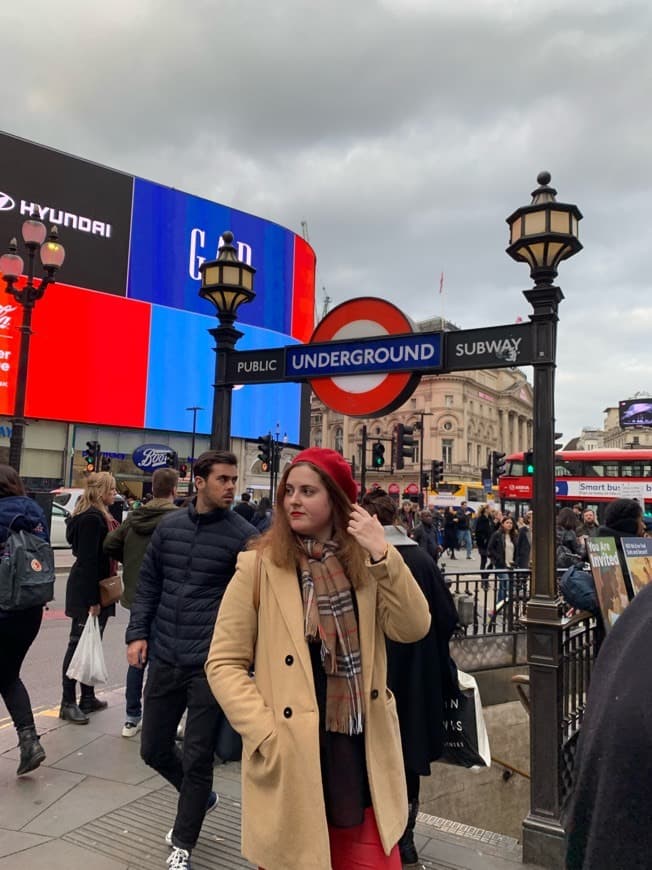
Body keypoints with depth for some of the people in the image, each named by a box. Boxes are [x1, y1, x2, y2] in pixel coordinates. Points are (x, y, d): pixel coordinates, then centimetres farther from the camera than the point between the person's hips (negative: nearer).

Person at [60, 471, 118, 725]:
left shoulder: (100, 516, 13)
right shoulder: (91, 518, -17)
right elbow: (87, 560, -22)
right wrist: (92, 600, -22)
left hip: (97, 589, 10)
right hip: (87, 592, -10)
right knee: (79, 644, -1)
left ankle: (88, 697, 24)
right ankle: (68, 702, 9)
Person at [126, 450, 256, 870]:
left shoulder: (244, 536, -10)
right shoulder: (169, 526, 4)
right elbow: (149, 584, 11)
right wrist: (138, 633, 2)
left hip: (211, 665, -4)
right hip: (164, 660, 5)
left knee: (197, 759, 6)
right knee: (154, 749, 17)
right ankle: (200, 797, 45)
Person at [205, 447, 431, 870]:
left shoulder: (364, 563, 2)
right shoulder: (259, 566, -8)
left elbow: (414, 628, -9)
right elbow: (223, 663, -6)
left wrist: (383, 555, -18)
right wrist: (267, 735, -14)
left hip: (362, 751, 3)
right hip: (292, 754, -2)